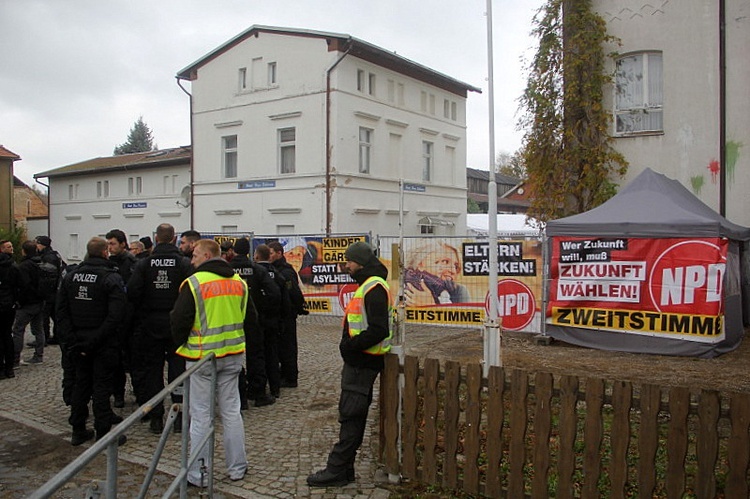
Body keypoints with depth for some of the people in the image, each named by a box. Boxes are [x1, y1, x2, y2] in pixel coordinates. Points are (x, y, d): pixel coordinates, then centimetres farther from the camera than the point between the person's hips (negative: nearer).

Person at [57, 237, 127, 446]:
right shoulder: (111, 277, -13)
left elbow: (61, 311, 1)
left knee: (81, 383, 16)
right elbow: (116, 315, -23)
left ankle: (78, 431, 24)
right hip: (103, 342, -5)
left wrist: (71, 339, -2)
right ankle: (103, 435, 7)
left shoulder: (70, 276, 4)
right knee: (101, 386, 1)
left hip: (78, 340, 5)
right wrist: (97, 339, -18)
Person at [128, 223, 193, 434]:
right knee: (179, 369, 8)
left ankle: (156, 418, 14)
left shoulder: (143, 264, -4)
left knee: (151, 370, 11)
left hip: (150, 324, 1)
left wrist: (139, 316, 5)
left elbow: (132, 292, -9)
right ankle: (180, 416, 10)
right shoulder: (185, 263, -8)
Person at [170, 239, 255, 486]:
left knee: (200, 415, 5)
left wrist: (181, 344, 6)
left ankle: (198, 474, 13)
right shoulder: (239, 282, 5)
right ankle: (237, 468, 22)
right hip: (232, 355, 5)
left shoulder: (194, 283, -13)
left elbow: (179, 320, -11)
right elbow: (251, 318, 11)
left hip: (201, 356, -5)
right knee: (231, 411, 13)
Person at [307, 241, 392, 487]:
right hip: (358, 361, 11)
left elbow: (379, 330, -25)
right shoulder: (366, 285, 17)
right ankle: (343, 468, 22)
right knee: (352, 415, 14)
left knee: (351, 415, -5)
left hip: (362, 363, -11)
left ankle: (337, 470, 2)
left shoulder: (374, 287, -17)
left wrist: (351, 346, -19)